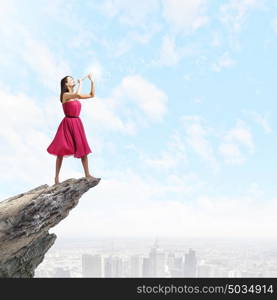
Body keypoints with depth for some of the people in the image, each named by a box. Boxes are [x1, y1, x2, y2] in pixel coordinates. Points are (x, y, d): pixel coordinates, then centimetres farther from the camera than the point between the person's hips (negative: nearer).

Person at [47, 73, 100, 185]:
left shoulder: (75, 95, 13)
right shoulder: (65, 95, -8)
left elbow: (92, 95, 17)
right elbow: (78, 94, -28)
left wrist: (92, 81, 10)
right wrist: (80, 83, -11)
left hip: (77, 124, 7)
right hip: (67, 123, -7)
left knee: (83, 149, 8)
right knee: (61, 150, -2)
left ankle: (87, 174, 16)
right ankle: (56, 177, 4)